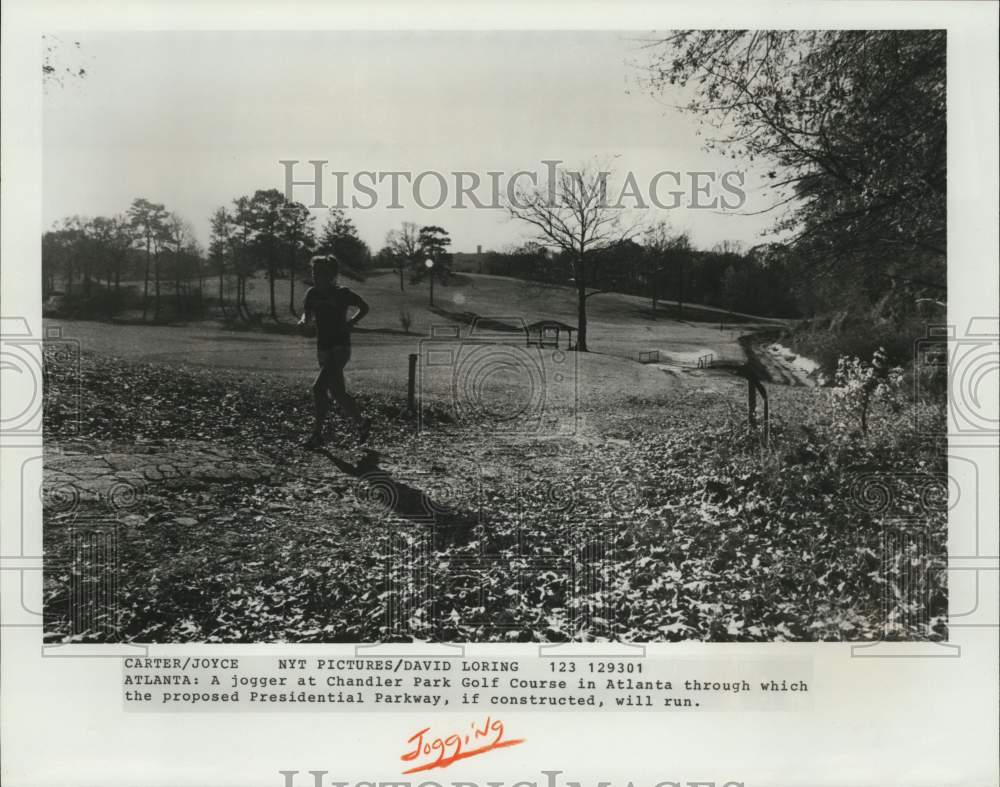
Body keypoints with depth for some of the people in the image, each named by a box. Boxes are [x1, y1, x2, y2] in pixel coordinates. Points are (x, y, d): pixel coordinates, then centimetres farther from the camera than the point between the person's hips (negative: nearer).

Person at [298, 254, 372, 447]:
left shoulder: (342, 293, -8)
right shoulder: (312, 293, 6)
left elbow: (364, 307, 3)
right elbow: (307, 315, 9)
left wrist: (351, 322, -11)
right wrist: (303, 321, -14)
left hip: (340, 349, -7)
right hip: (323, 350, 7)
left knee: (318, 388, -17)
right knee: (337, 393, 10)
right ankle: (362, 423, 25)